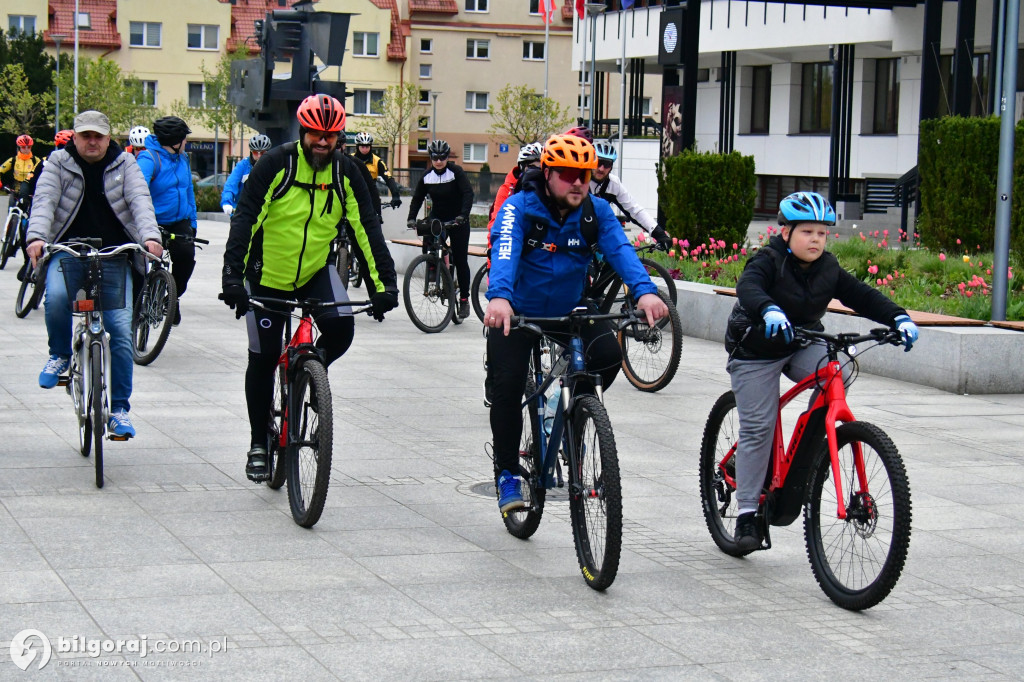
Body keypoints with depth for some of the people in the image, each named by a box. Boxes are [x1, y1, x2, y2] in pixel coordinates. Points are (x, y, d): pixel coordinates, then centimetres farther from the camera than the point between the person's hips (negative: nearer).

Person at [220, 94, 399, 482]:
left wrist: (384, 283, -17)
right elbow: (245, 219, -22)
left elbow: (367, 228, -9)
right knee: (263, 359, 1)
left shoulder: (345, 172, -9)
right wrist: (232, 276, -32)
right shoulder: (277, 164, -18)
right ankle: (259, 443, 19)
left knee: (340, 331, -22)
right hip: (268, 276, -2)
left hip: (316, 271, 2)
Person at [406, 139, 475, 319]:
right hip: (436, 219, 3)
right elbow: (417, 198, 0)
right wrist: (411, 218, -16)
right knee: (427, 250, -19)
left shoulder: (456, 172, -13)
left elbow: (468, 193, -22)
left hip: (457, 221, -3)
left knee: (460, 260, -3)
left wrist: (463, 215, -37)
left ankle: (464, 299, 4)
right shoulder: (427, 176, -3)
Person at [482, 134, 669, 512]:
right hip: (518, 312, -3)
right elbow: (504, 252, -36)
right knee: (507, 385, -16)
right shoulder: (518, 208, -18)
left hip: (570, 310, 3)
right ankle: (507, 473, 2)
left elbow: (620, 249, -24)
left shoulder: (596, 211, -8)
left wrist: (645, 291, -44)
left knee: (609, 356, -21)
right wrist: (498, 297, -56)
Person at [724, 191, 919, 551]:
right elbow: (748, 286, -38)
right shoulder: (769, 261, -19)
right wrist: (768, 310, -60)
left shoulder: (829, 269, -3)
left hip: (802, 346, 4)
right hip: (757, 351, -4)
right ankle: (747, 512, 0)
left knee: (838, 372, -27)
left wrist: (898, 317, -24)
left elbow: (862, 295, -6)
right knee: (757, 429, -8)